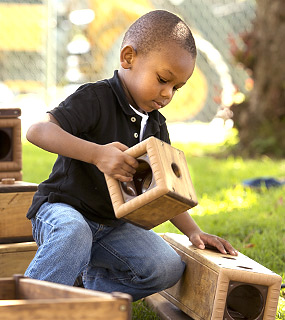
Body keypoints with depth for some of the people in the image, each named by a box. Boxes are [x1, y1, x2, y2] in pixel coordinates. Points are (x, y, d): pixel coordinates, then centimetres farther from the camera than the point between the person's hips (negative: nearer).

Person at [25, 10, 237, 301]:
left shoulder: (155, 125, 10)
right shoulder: (96, 99, -14)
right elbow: (38, 131, -29)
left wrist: (193, 232, 2)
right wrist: (98, 154, -39)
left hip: (111, 224, 7)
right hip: (62, 208, -7)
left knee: (168, 268, -14)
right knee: (74, 234, -41)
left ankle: (94, 282, 3)